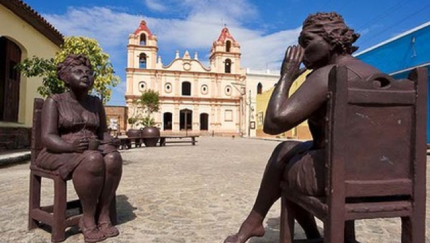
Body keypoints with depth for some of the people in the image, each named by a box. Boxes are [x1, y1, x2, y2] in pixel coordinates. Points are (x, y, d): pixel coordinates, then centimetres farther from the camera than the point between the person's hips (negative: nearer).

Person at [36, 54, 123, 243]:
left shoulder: (96, 103, 11)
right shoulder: (54, 101, -3)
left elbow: (103, 132, 16)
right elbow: (47, 138, -12)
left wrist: (109, 142, -8)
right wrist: (71, 146, -32)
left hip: (93, 152, 5)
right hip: (60, 154, -4)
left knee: (113, 157, -28)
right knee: (93, 160, -35)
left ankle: (103, 214, -19)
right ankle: (88, 218, -19)